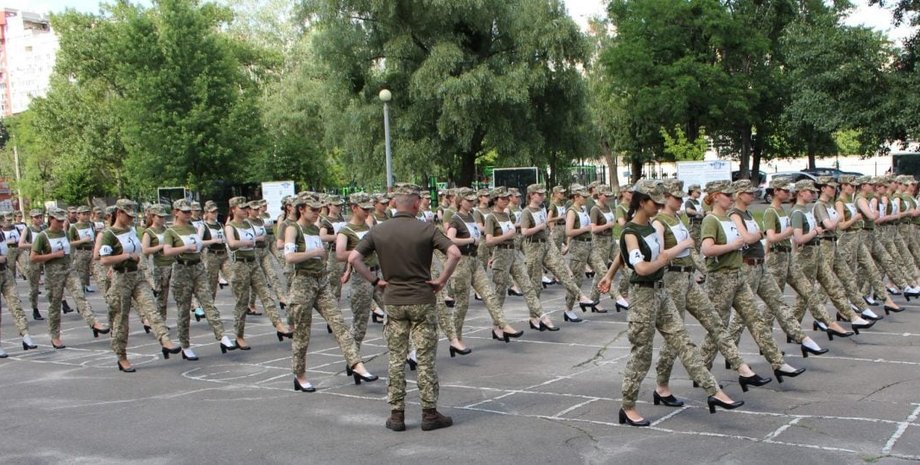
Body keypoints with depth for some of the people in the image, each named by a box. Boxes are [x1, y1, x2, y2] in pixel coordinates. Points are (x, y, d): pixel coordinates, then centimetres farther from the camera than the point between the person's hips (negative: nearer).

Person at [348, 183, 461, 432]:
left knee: (396, 359, 9)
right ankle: (429, 414, 10)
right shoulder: (426, 229, -8)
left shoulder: (378, 231, 0)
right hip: (422, 301, -2)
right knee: (425, 359, 5)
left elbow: (353, 258, -6)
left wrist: (375, 281, 1)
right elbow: (455, 253, -18)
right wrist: (441, 280, -8)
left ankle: (397, 414, 12)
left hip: (393, 301, 2)